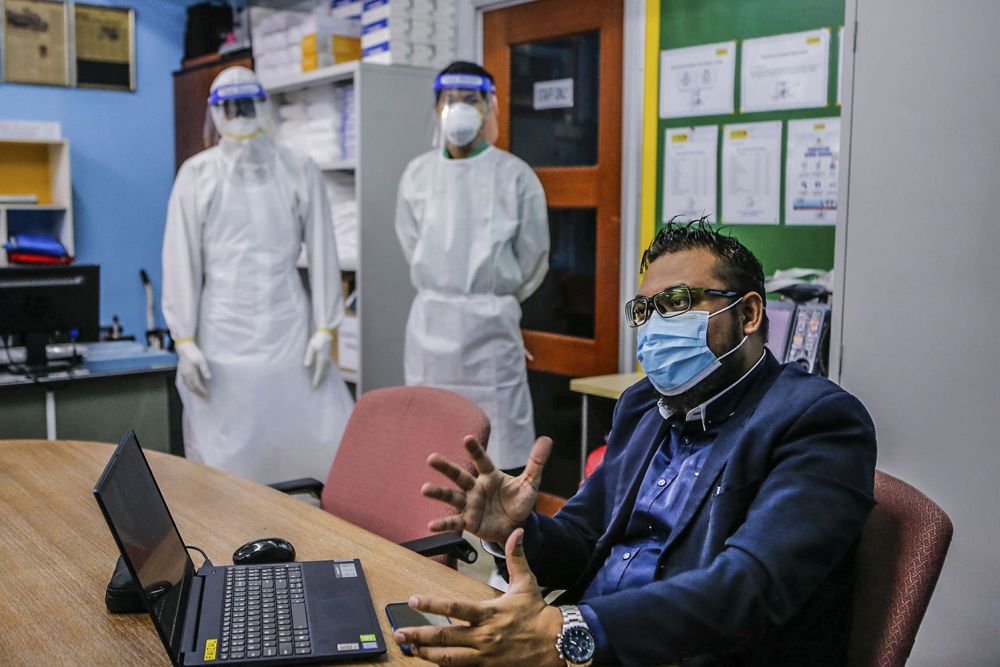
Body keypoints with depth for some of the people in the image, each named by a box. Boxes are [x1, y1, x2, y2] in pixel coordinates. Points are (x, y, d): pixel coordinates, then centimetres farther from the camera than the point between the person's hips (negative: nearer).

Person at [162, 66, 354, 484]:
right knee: (222, 461, 5)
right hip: (222, 338, -1)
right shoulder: (197, 174, 1)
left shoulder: (299, 172, 4)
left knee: (333, 442, 0)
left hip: (288, 332, 1)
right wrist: (184, 341, -4)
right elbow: (181, 260, 0)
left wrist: (325, 329, -1)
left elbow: (322, 252, 4)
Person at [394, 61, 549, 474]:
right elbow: (413, 247, 12)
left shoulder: (515, 175, -5)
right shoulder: (417, 174, 4)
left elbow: (532, 260, 2)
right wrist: (447, 295, 11)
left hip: (491, 326, -3)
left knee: (502, 454, 0)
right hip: (430, 321, 3)